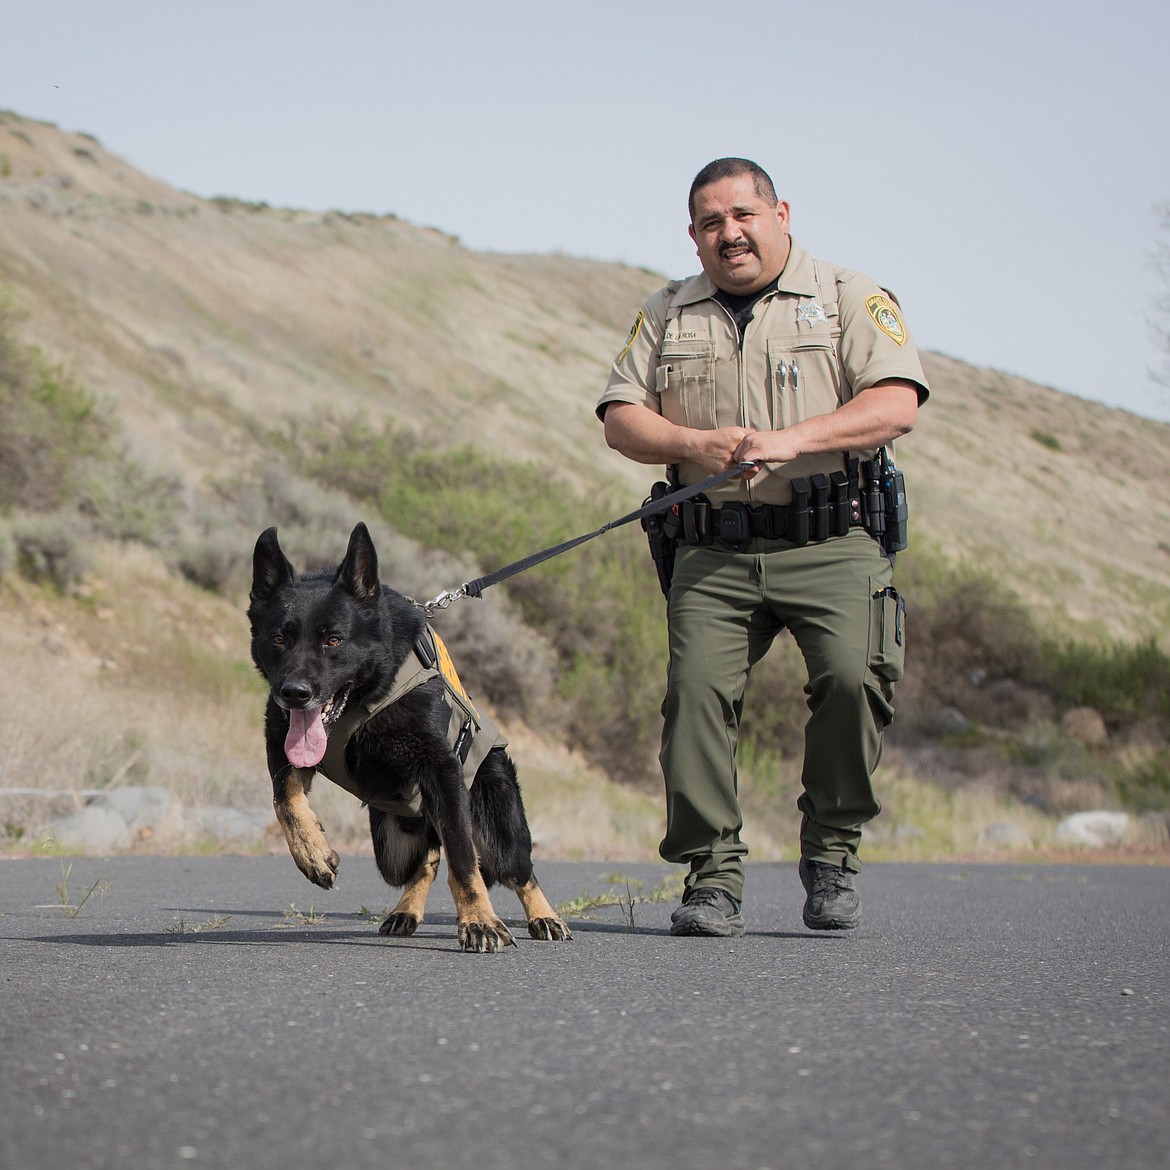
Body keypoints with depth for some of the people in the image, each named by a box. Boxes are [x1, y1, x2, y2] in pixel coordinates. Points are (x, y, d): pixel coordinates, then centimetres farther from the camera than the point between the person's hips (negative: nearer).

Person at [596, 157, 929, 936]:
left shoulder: (851, 299, 9)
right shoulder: (668, 316, 20)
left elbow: (898, 403, -5)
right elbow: (620, 418, 12)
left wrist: (792, 440, -17)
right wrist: (694, 444, -8)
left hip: (833, 544, -2)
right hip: (714, 550, 3)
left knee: (853, 675, -23)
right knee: (698, 687, -17)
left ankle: (832, 857, -3)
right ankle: (713, 878, -8)